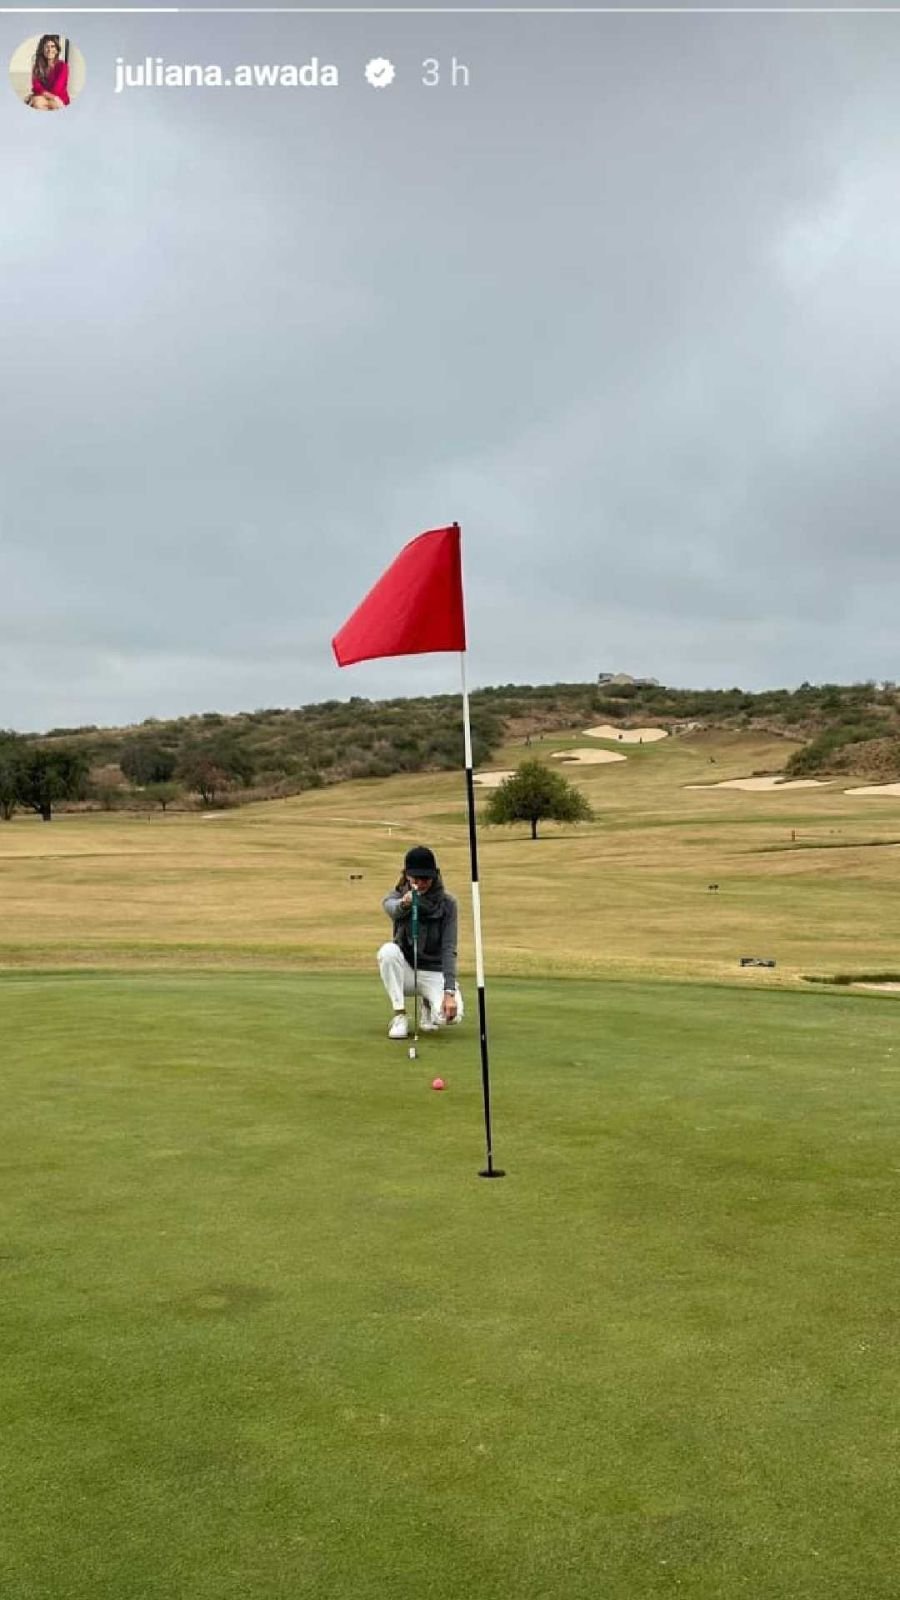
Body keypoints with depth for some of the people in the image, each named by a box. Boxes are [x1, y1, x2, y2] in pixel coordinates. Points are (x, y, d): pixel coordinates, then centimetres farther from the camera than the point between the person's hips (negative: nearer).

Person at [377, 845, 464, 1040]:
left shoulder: (447, 903, -9)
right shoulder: (399, 896, -7)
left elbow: (449, 949, -17)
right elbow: (391, 908, -34)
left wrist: (450, 991, -30)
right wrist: (404, 903, -60)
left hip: (435, 973, -1)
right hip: (405, 971, 1)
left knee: (451, 1015, -30)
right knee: (388, 950, -32)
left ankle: (427, 1003, 9)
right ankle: (399, 1016, -16)